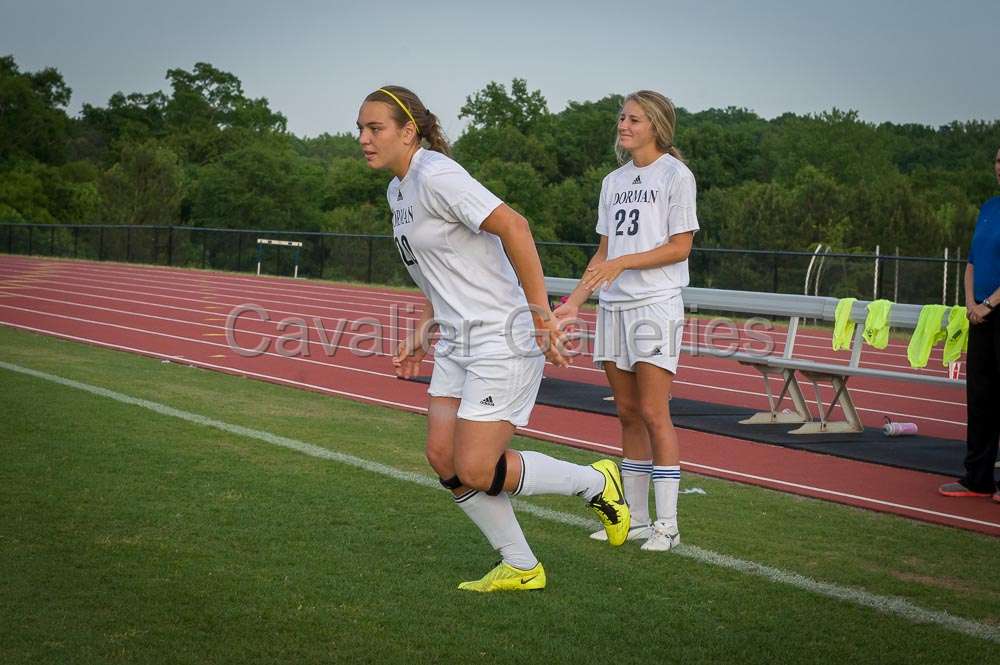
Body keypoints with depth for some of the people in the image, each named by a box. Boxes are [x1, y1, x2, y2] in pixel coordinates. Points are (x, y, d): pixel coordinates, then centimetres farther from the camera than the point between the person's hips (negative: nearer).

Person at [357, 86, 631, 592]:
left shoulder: (435, 176, -17)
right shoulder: (398, 190, 13)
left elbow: (513, 227, -26)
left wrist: (540, 313, -26)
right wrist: (423, 331, 16)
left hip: (504, 339, -10)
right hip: (458, 340, 10)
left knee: (475, 472, -9)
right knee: (443, 458, 3)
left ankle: (595, 483, 14)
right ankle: (521, 569, 16)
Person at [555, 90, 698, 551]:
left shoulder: (675, 175, -3)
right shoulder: (613, 182, 15)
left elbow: (680, 247, -9)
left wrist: (624, 262, -17)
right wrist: (575, 301, 8)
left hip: (655, 306, -6)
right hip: (613, 306, 6)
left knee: (653, 414, -9)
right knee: (628, 414, 8)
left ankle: (666, 524, -3)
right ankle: (634, 518, 14)